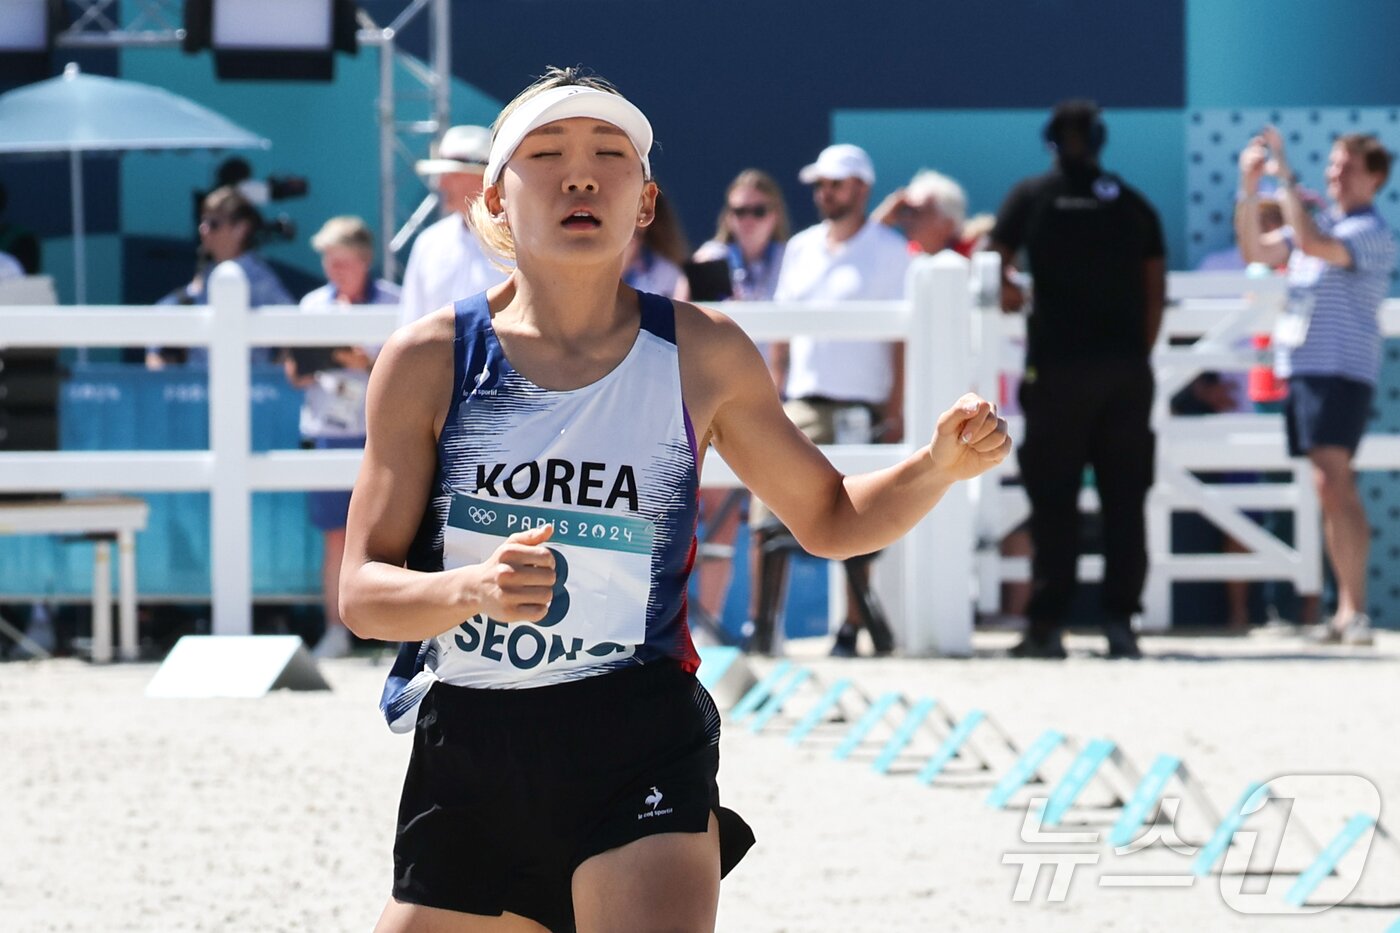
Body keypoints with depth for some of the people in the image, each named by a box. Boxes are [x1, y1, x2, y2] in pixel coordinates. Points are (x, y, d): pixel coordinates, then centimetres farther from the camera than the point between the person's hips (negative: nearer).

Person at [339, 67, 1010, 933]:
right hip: (466, 756, 1)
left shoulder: (701, 355, 1)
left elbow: (830, 517, 13)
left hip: (640, 753, -1)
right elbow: (363, 591, -5)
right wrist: (473, 588, -25)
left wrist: (940, 466, -6)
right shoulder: (428, 361, -3)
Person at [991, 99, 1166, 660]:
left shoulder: (1031, 197, 2)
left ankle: (1046, 626, -2)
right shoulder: (1132, 204, 9)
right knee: (1124, 500, 5)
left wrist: (1009, 293, 20)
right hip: (1126, 369, 2)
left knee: (1053, 500, 1)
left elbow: (995, 262, -1)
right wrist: (1140, 351, 14)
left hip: (1058, 366, -2)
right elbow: (1156, 287, 7)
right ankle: (1120, 622, 0)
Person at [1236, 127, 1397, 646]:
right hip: (1302, 367, 8)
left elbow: (1312, 244, -23)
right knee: (1333, 490, 9)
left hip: (1342, 370, -8)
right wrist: (1248, 189, 5)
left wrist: (1286, 179, -18)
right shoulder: (1321, 224, 18)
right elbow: (1256, 251, 16)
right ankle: (1346, 610, 11)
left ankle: (1354, 610, -19)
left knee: (1333, 483, -17)